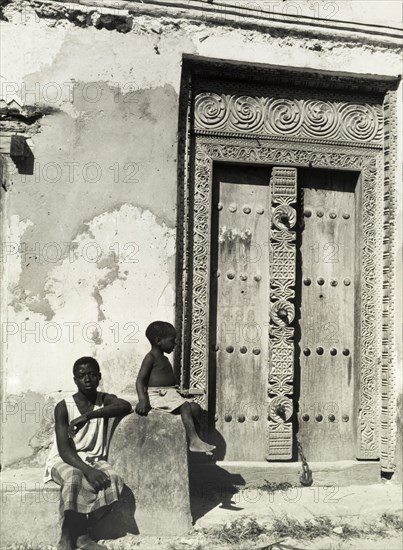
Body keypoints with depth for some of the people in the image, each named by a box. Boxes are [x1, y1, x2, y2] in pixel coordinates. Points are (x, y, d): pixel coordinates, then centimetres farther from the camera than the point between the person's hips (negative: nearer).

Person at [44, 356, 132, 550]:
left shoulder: (105, 400, -1)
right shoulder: (63, 407, -10)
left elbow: (126, 406, -25)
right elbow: (64, 449, -17)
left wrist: (88, 415, -31)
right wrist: (87, 470, -34)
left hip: (93, 459, 3)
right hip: (64, 460, -3)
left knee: (112, 480, -28)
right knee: (74, 478, -36)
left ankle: (82, 533, -12)